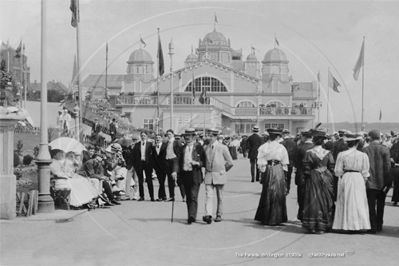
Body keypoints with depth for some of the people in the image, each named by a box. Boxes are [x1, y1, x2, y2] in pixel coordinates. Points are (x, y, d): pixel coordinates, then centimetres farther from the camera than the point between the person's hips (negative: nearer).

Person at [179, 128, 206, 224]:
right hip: (185, 174, 5)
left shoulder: (199, 147, -1)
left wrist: (197, 163, -19)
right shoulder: (183, 147, 13)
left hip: (195, 175, -5)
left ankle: (192, 216, -17)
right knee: (188, 197, 10)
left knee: (193, 196, -12)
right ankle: (191, 216, 18)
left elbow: (204, 161, 0)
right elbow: (180, 161, 16)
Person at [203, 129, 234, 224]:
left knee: (219, 197, 8)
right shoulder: (206, 148, 5)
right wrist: (207, 168, 13)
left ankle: (219, 215, 18)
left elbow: (230, 163, 1)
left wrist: (222, 170, 7)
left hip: (219, 175, -2)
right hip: (208, 174, 2)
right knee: (208, 195, -11)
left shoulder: (222, 148, -5)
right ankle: (208, 215, -19)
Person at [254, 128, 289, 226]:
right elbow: (284, 164, 0)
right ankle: (275, 218, 10)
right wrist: (284, 175, 9)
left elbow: (260, 164, -2)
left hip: (267, 171, 2)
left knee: (266, 195, 13)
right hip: (278, 171, -2)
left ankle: (265, 218, 19)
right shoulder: (282, 148, -3)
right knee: (278, 195, 8)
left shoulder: (263, 147, 0)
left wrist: (262, 173, 5)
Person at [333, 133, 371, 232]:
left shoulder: (341, 155, -7)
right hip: (358, 179, 0)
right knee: (358, 202, 8)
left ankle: (345, 225, 10)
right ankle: (358, 224, 9)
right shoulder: (363, 155, -6)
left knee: (345, 202, 9)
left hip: (345, 179, 0)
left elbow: (338, 171, -3)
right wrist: (364, 181, 14)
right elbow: (365, 172, -2)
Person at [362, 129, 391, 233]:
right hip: (382, 182, 1)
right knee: (380, 206, 15)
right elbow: (388, 167, -7)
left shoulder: (365, 150, -7)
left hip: (370, 182, -1)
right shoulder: (384, 150, -6)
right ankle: (379, 226, 22)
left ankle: (373, 227, 1)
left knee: (371, 206, 4)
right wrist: (388, 181, 1)